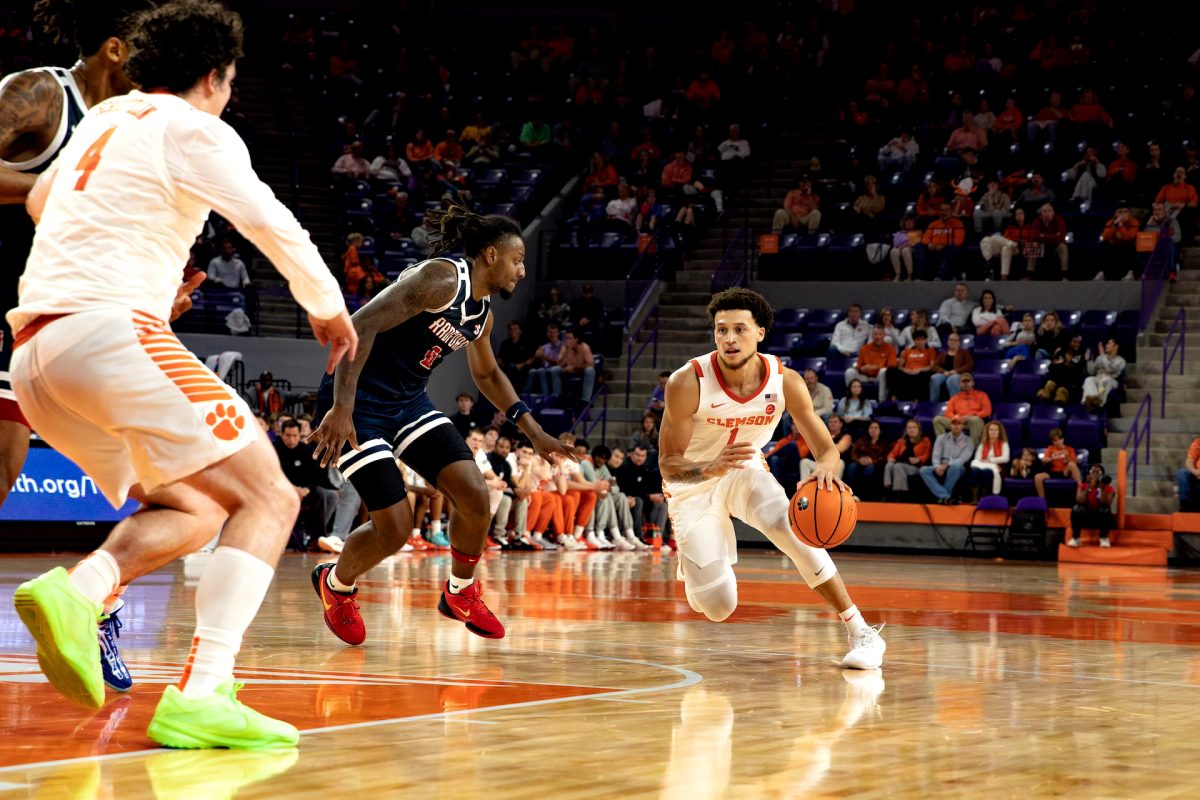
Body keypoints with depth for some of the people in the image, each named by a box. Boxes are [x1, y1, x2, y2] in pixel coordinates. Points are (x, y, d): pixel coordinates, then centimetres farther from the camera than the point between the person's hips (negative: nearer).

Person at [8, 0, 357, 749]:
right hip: (112, 329, -8)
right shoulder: (192, 128, 3)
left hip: (35, 352, 8)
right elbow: (272, 225, -7)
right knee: (268, 498, -5)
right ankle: (202, 696, -24)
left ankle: (78, 592, -12)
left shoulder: (104, 118, 25)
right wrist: (329, 307, 10)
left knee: (192, 511, 19)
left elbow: (41, 201, 43)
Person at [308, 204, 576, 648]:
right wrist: (341, 408, -33)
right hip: (357, 401, -8)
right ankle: (335, 584, 21)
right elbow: (360, 325, -27)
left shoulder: (483, 312, 8)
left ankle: (460, 593, 19)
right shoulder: (442, 278, -20)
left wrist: (532, 430, 22)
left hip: (409, 401, 8)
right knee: (395, 528, -10)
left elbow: (487, 374, 28)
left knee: (475, 496, -6)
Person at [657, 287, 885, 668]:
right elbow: (668, 464, -24)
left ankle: (861, 633, -21)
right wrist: (711, 469, -46)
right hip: (694, 484, -2)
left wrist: (826, 468, -41)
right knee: (718, 608, -11)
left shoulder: (785, 381, -18)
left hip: (745, 472, 2)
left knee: (790, 528, -30)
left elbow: (827, 448, -15)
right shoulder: (688, 383, -27)